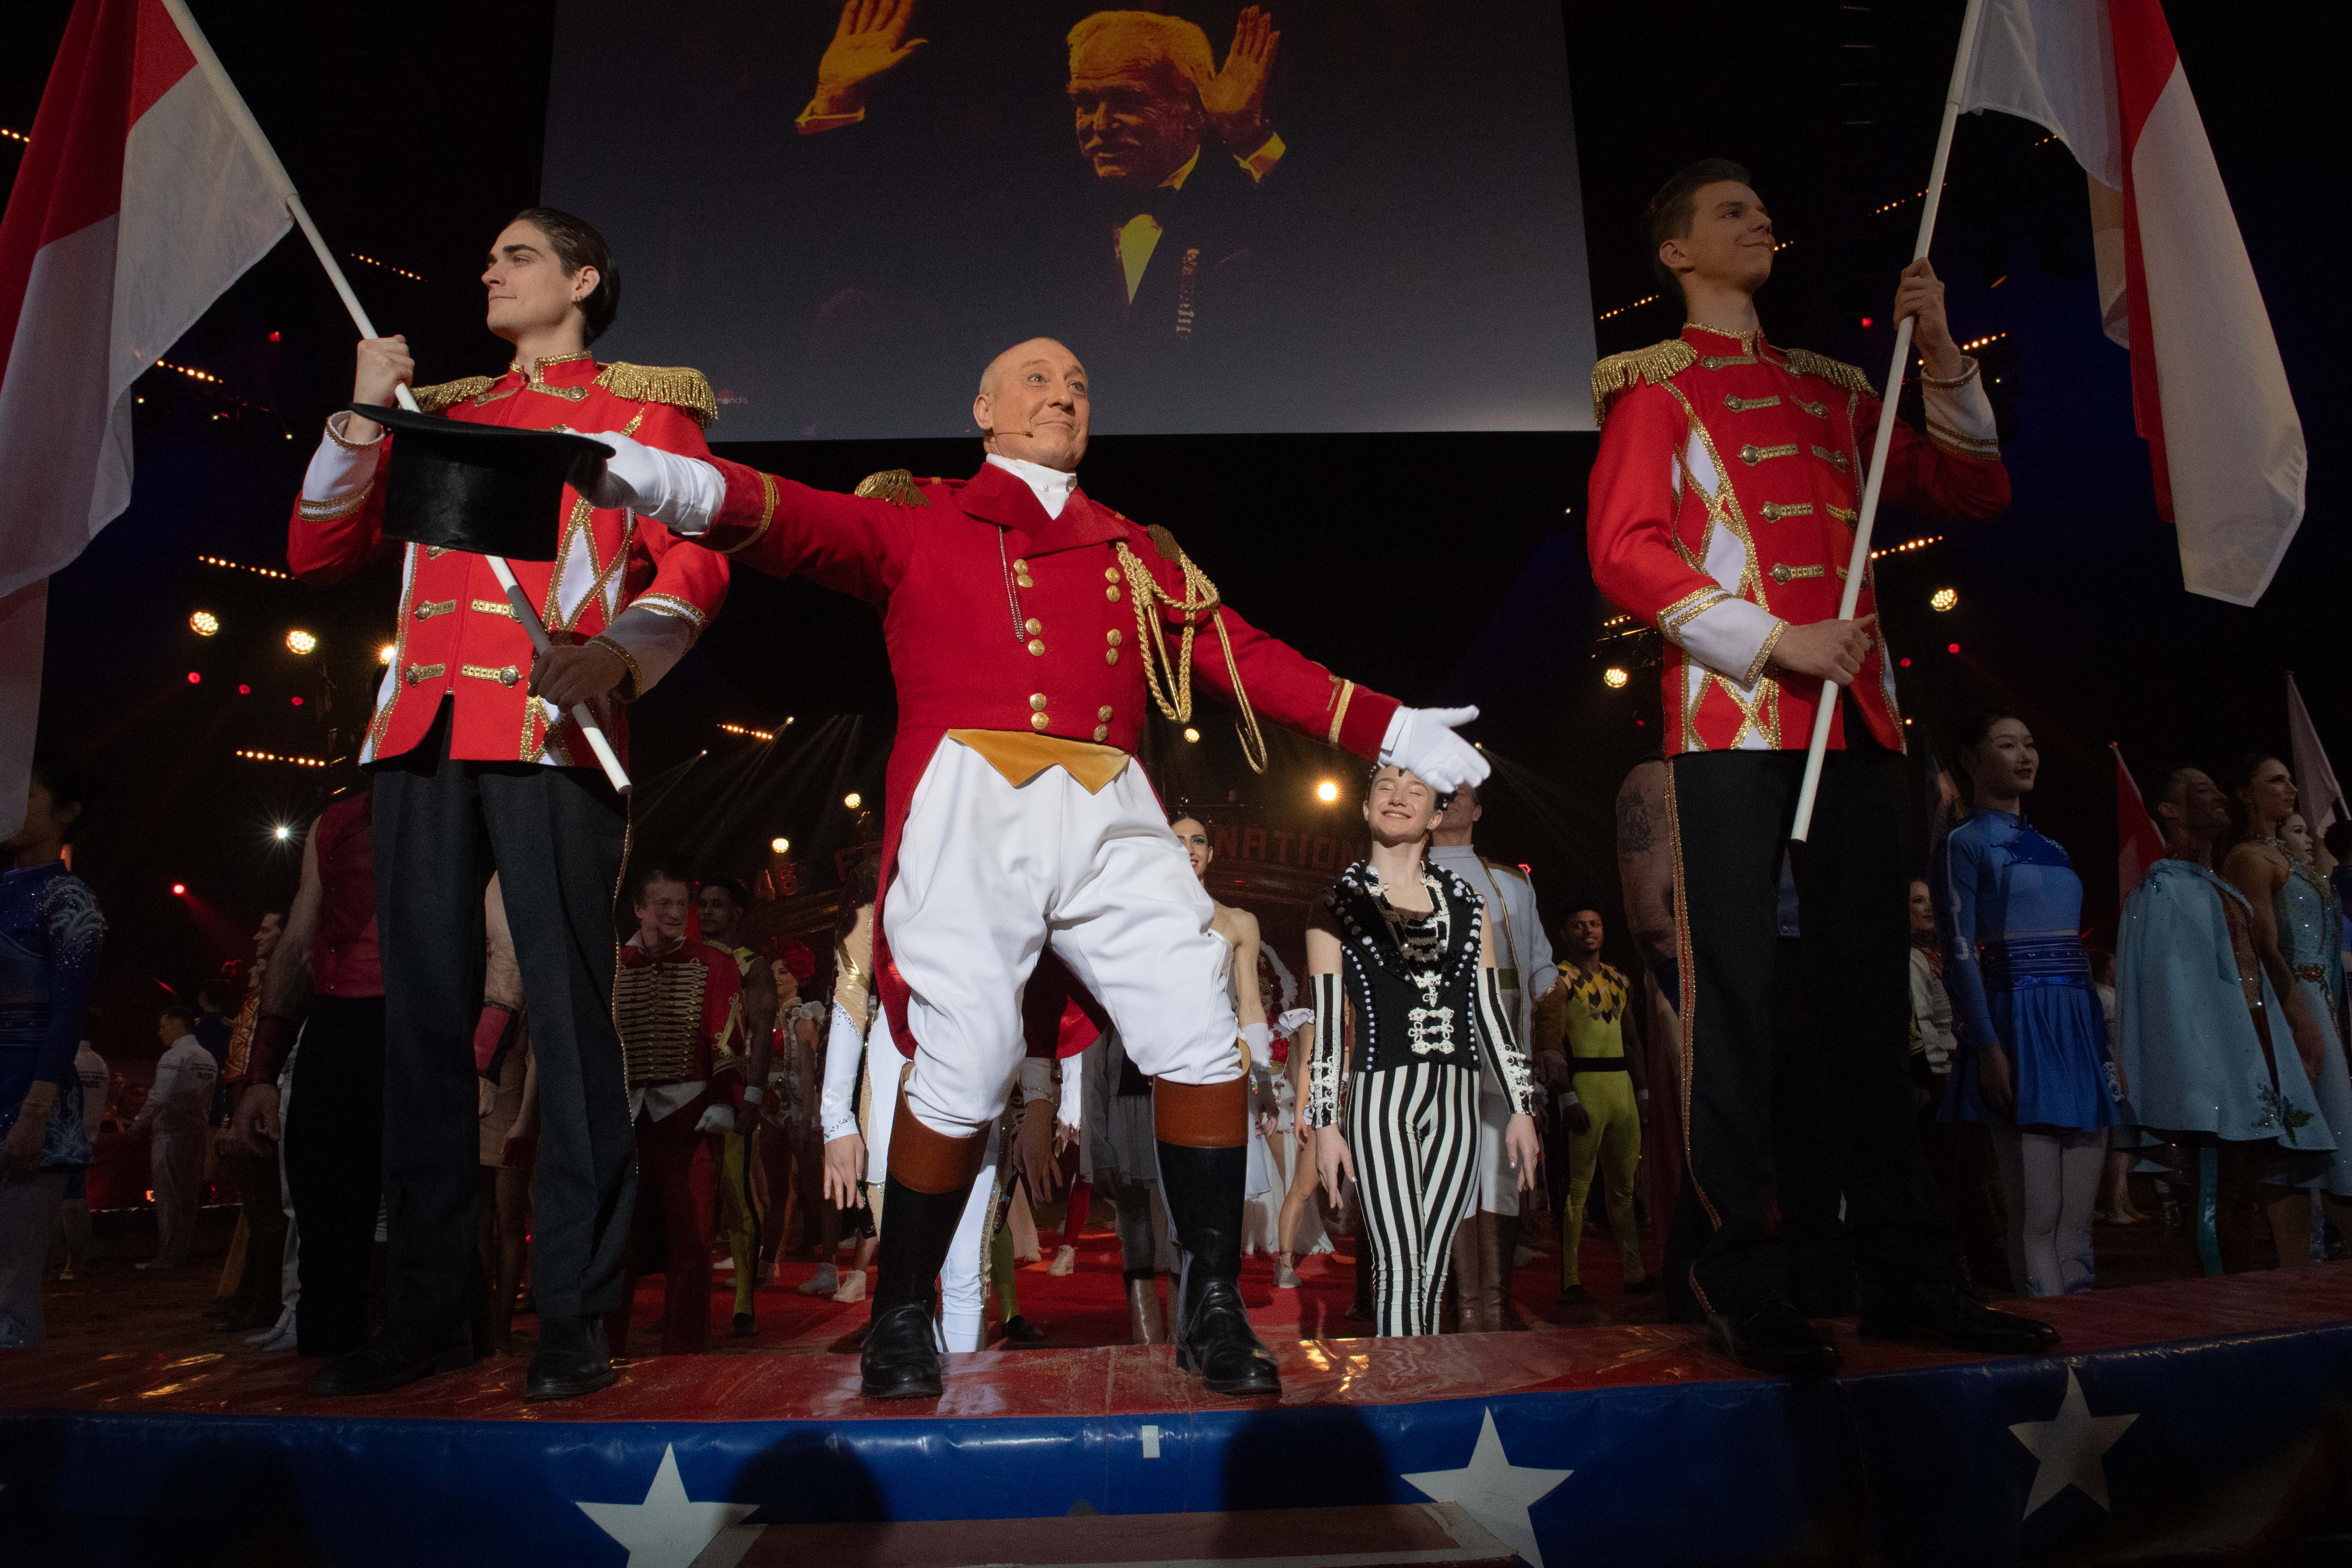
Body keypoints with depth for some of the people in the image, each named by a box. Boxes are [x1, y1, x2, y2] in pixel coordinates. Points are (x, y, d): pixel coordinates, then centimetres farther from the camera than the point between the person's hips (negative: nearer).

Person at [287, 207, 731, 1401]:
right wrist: (364, 416, 10)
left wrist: (614, 653, -20)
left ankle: (573, 1313, 0)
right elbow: (317, 554, 22)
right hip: (421, 731, 5)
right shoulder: (442, 414, 26)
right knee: (423, 1013, 4)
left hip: (553, 732, -5)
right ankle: (428, 1310, 13)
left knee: (567, 1014, -8)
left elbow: (696, 563, -2)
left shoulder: (647, 406, 13)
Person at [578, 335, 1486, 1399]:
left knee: (1202, 1039, -8)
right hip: (969, 803, -3)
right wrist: (695, 490, -26)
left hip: (1109, 815, 4)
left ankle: (1212, 1307, 8)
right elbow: (814, 524, -4)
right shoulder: (921, 521, 16)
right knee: (966, 1068, -9)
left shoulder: (1140, 556, 25)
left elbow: (1254, 660, 21)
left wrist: (1390, 729, 15)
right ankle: (902, 1317, 16)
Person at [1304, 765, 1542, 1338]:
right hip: (1381, 1097, -3)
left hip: (1455, 1100, 3)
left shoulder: (1468, 907, 13)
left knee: (1432, 1271, 5)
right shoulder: (1336, 908, 4)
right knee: (1399, 1268, -9)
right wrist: (1324, 1124, -2)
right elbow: (1325, 1022, 2)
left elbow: (1491, 1011, 14)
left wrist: (1522, 1108, 10)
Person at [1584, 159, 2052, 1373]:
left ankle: (1904, 1272, 15)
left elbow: (1973, 493, 21)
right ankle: (1744, 1285, 2)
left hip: (1853, 717, 6)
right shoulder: (1651, 383, 6)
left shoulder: (1829, 387, 23)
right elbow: (1623, 549, -8)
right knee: (1738, 993, -6)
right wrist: (1773, 640, -15)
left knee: (1868, 993, 7)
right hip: (1729, 725, -6)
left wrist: (1941, 353, 10)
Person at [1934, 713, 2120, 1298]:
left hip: (2078, 1027, 7)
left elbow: (2074, 950, 20)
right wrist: (1989, 1048, -17)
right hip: (2019, 1023, -7)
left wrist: (2104, 1045, 14)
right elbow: (1960, 952, -9)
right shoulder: (1965, 843, -1)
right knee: (2037, 1215, -5)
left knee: (2079, 1216, 7)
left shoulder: (2050, 848, 19)